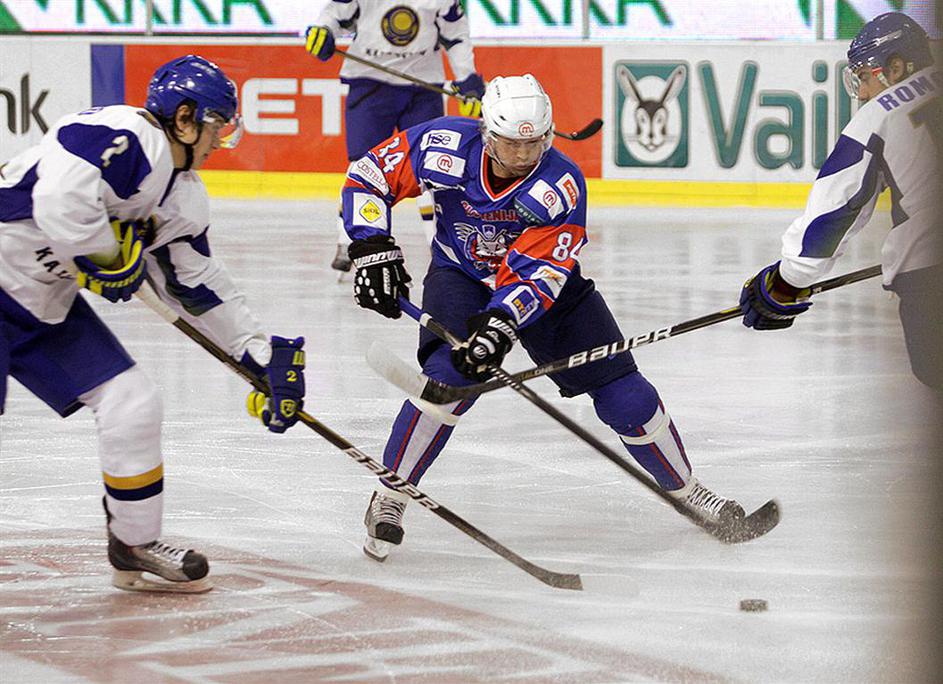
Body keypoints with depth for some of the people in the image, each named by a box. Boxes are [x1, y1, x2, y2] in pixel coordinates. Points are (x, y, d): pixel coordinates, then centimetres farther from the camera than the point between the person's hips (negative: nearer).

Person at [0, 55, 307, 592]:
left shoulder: (184, 198, 10)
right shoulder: (126, 137, -22)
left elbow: (199, 285, 19)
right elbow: (60, 196, -36)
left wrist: (265, 354, 16)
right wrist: (108, 259, -20)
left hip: (47, 303, 10)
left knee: (134, 405, 6)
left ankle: (135, 547, 20)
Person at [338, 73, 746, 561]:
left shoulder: (562, 185, -29)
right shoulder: (446, 147, -26)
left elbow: (537, 275, -33)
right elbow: (367, 176, -15)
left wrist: (502, 321, -48)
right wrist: (373, 247, -26)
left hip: (545, 283, 1)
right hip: (461, 275, -1)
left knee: (625, 395, -4)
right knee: (453, 374, -29)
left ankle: (686, 489, 20)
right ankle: (388, 499, -15)